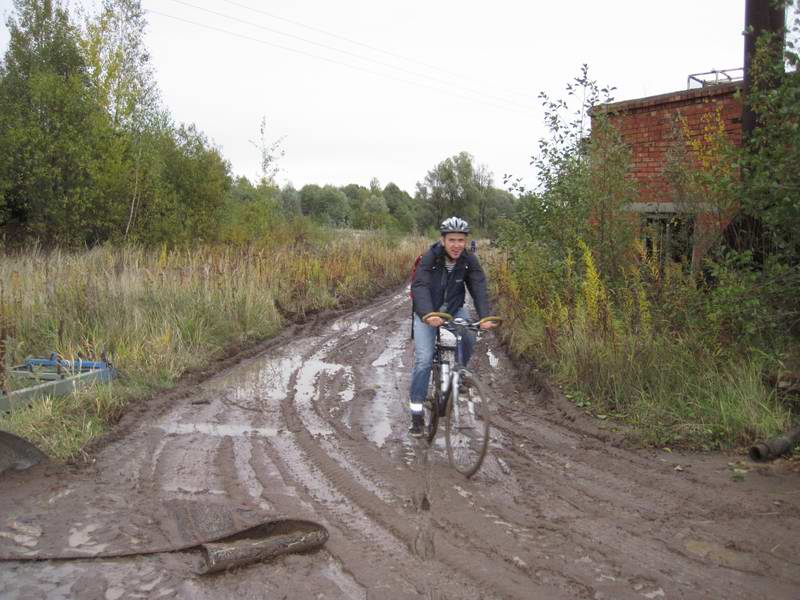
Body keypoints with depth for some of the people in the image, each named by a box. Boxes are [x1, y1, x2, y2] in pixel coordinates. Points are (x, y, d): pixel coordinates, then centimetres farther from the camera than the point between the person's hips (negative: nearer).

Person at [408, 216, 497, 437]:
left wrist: (485, 317, -39)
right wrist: (428, 315, -53)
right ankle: (417, 412, -5)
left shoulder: (469, 260, -14)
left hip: (454, 309, 4)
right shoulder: (430, 258, -24)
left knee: (469, 338, -21)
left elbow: (479, 288, -23)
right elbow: (419, 286, -36)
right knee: (424, 359, -15)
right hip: (427, 312, -3)